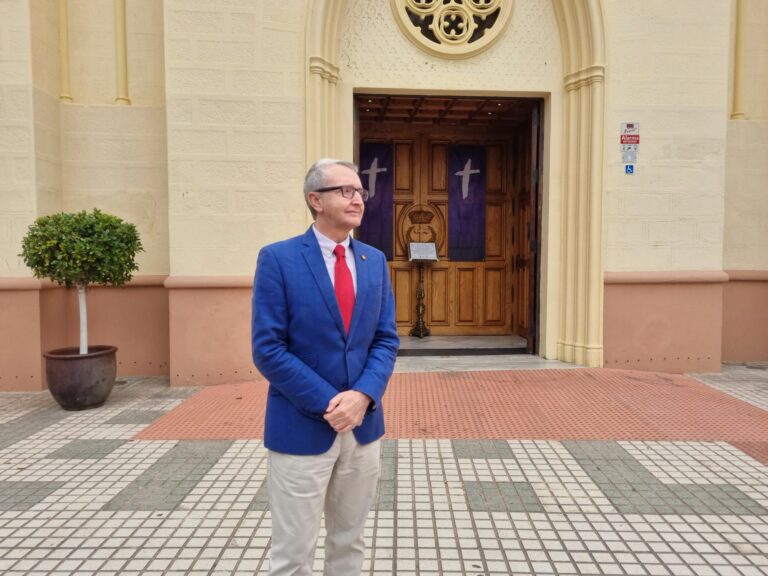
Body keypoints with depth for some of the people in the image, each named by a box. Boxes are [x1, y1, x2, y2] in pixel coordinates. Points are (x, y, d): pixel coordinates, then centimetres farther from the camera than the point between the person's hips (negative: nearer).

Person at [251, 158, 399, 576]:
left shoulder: (375, 261, 5)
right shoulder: (278, 258, -10)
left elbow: (386, 339, 4)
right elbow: (268, 350, -13)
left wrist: (363, 395, -12)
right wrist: (328, 404, -16)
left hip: (363, 424, 5)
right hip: (302, 427, -4)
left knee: (349, 543, 20)